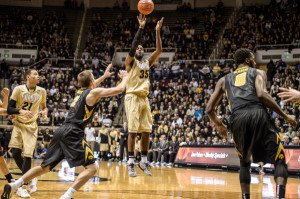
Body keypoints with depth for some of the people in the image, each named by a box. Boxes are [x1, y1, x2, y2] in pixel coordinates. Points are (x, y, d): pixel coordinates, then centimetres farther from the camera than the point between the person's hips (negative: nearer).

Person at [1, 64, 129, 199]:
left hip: (61, 131, 8)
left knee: (45, 167, 16)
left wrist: (104, 76, 56)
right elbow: (119, 89, 2)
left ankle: (13, 186, 4)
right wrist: (125, 78, 21)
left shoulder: (80, 91, 23)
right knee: (92, 167, -8)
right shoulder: (94, 92, 0)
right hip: (73, 133, -8)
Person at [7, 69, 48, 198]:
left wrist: (45, 111, -7)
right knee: (16, 154, -6)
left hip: (31, 126, 0)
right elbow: (9, 109, -10)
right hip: (18, 125, 0)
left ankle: (23, 187, -6)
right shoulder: (19, 89, -8)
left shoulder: (41, 91, -1)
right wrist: (21, 111, -28)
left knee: (27, 155, -10)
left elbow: (44, 106, 17)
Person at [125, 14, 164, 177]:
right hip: (133, 97, -6)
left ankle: (144, 162, 12)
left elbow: (159, 50, 8)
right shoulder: (130, 62, 2)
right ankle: (131, 163, -5)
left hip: (144, 99, 6)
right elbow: (133, 46, -15)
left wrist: (158, 31, 2)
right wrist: (141, 27, -18)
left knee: (146, 132, 3)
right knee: (133, 131, -9)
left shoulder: (148, 63, 18)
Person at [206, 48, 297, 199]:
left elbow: (209, 109, 25)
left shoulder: (224, 80, 30)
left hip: (237, 119, 3)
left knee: (244, 163, 25)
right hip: (258, 114, -3)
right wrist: (285, 116, 1)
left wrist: (219, 125, 44)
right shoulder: (258, 73, 20)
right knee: (279, 160, 3)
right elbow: (262, 94, -3)